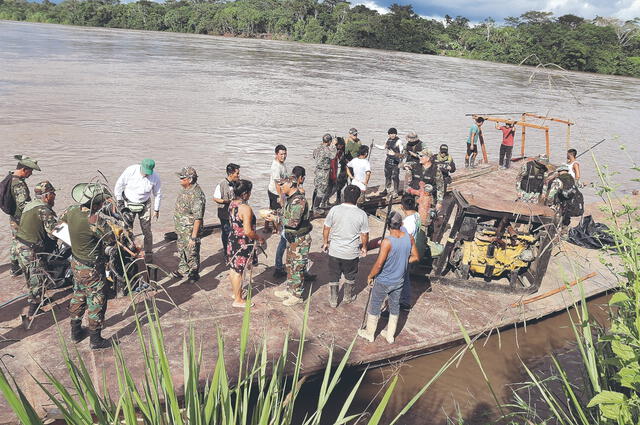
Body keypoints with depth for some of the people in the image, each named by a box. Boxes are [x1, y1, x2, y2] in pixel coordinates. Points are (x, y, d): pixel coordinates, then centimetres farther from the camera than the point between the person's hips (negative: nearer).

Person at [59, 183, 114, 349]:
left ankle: (75, 331, 41)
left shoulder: (72, 210, -8)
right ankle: (95, 340, 21)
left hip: (76, 262, 8)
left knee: (78, 295, 25)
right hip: (91, 269, -8)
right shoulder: (96, 221, -31)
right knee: (96, 301, 8)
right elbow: (111, 240, -17)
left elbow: (61, 218, 16)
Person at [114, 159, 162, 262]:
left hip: (144, 205, 0)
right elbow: (119, 185, -9)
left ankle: (148, 254, 12)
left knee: (147, 230, 0)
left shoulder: (155, 177, -17)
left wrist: (156, 209, 5)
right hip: (128, 203, 0)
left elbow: (158, 194, -1)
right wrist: (120, 202, -7)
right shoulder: (130, 170, -21)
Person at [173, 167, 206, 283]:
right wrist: (178, 228, 22)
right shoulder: (186, 190, 4)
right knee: (181, 252, 24)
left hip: (190, 231, -9)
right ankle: (183, 270, 42)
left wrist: (193, 237, -28)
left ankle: (194, 274, 25)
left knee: (192, 254, 7)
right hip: (181, 229, 10)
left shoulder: (196, 195, -28)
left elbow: (198, 218, -28)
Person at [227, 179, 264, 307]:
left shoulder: (232, 204, 1)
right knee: (238, 271, 3)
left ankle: (235, 292, 41)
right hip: (243, 243, -9)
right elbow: (248, 231, -26)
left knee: (233, 268, 21)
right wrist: (259, 238, -10)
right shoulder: (246, 208, -25)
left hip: (233, 240, 9)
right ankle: (238, 300, 16)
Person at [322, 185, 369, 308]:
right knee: (350, 276, 23)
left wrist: (325, 242, 12)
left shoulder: (334, 210, -13)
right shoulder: (362, 214, -15)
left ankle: (333, 300, 29)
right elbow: (364, 235, -7)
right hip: (352, 252, -1)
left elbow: (326, 229, -4)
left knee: (334, 276, 18)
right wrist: (364, 247, 12)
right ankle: (348, 297, 40)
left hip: (334, 251, 1)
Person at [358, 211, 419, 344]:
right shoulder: (409, 238, -10)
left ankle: (369, 334, 32)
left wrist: (370, 276, -10)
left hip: (383, 282, -5)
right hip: (399, 281, 5)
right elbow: (415, 257, 2)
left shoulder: (387, 241, -28)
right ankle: (390, 335, 37)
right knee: (394, 307, 22)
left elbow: (379, 264, -25)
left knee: (374, 307, 15)